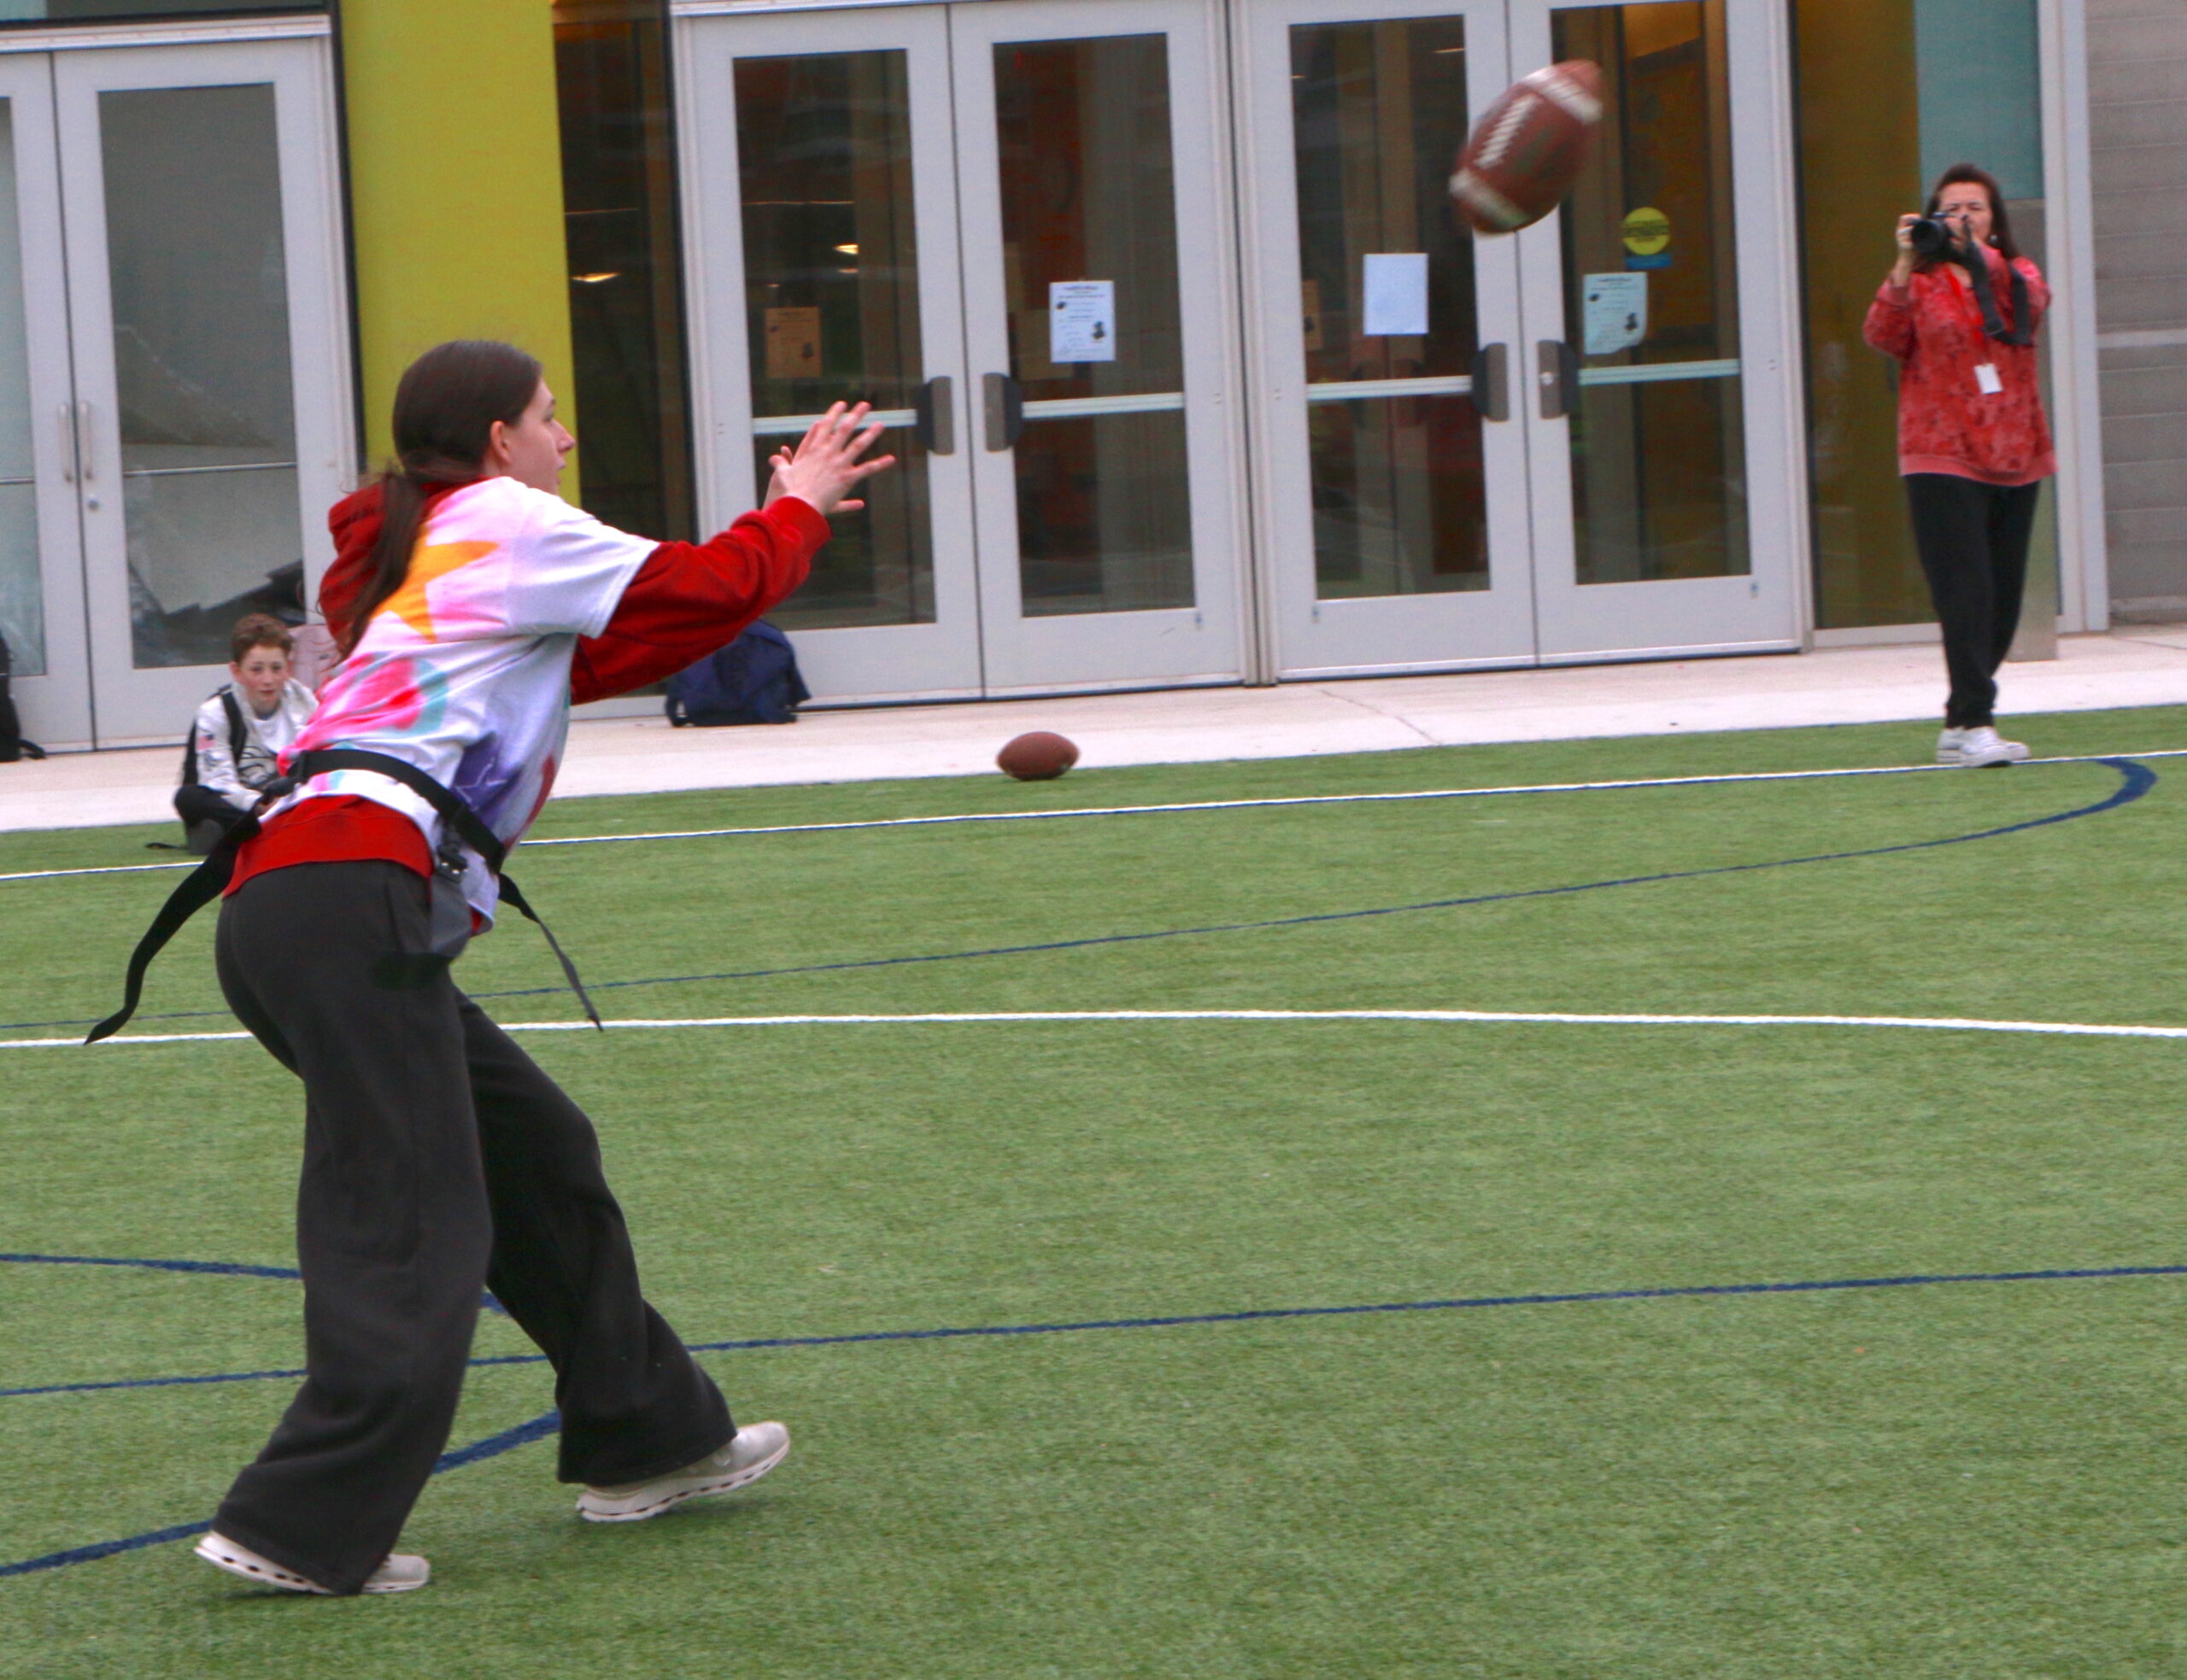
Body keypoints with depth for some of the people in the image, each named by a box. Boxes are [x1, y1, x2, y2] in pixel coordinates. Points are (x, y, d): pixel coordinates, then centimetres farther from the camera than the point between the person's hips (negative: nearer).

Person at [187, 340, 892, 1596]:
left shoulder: (410, 559, 30)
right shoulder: (508, 526, 5)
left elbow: (604, 655, 28)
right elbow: (711, 592, 6)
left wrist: (783, 524, 30)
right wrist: (799, 508, 26)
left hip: (278, 908, 10)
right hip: (354, 894, -10)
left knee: (536, 1153, 17)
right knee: (410, 1223, -10)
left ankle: (648, 1442, 23)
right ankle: (302, 1529, -13)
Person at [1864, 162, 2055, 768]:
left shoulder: (2017, 274, 12)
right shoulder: (1920, 283, 5)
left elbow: (2031, 304, -12)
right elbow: (1884, 337, -13)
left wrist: (1980, 258, -27)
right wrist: (1905, 268, -24)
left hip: (2016, 458, 4)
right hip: (1944, 458, -4)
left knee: (2004, 597, 6)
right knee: (1967, 593, -14)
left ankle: (1960, 726, 16)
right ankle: (1974, 724, -18)